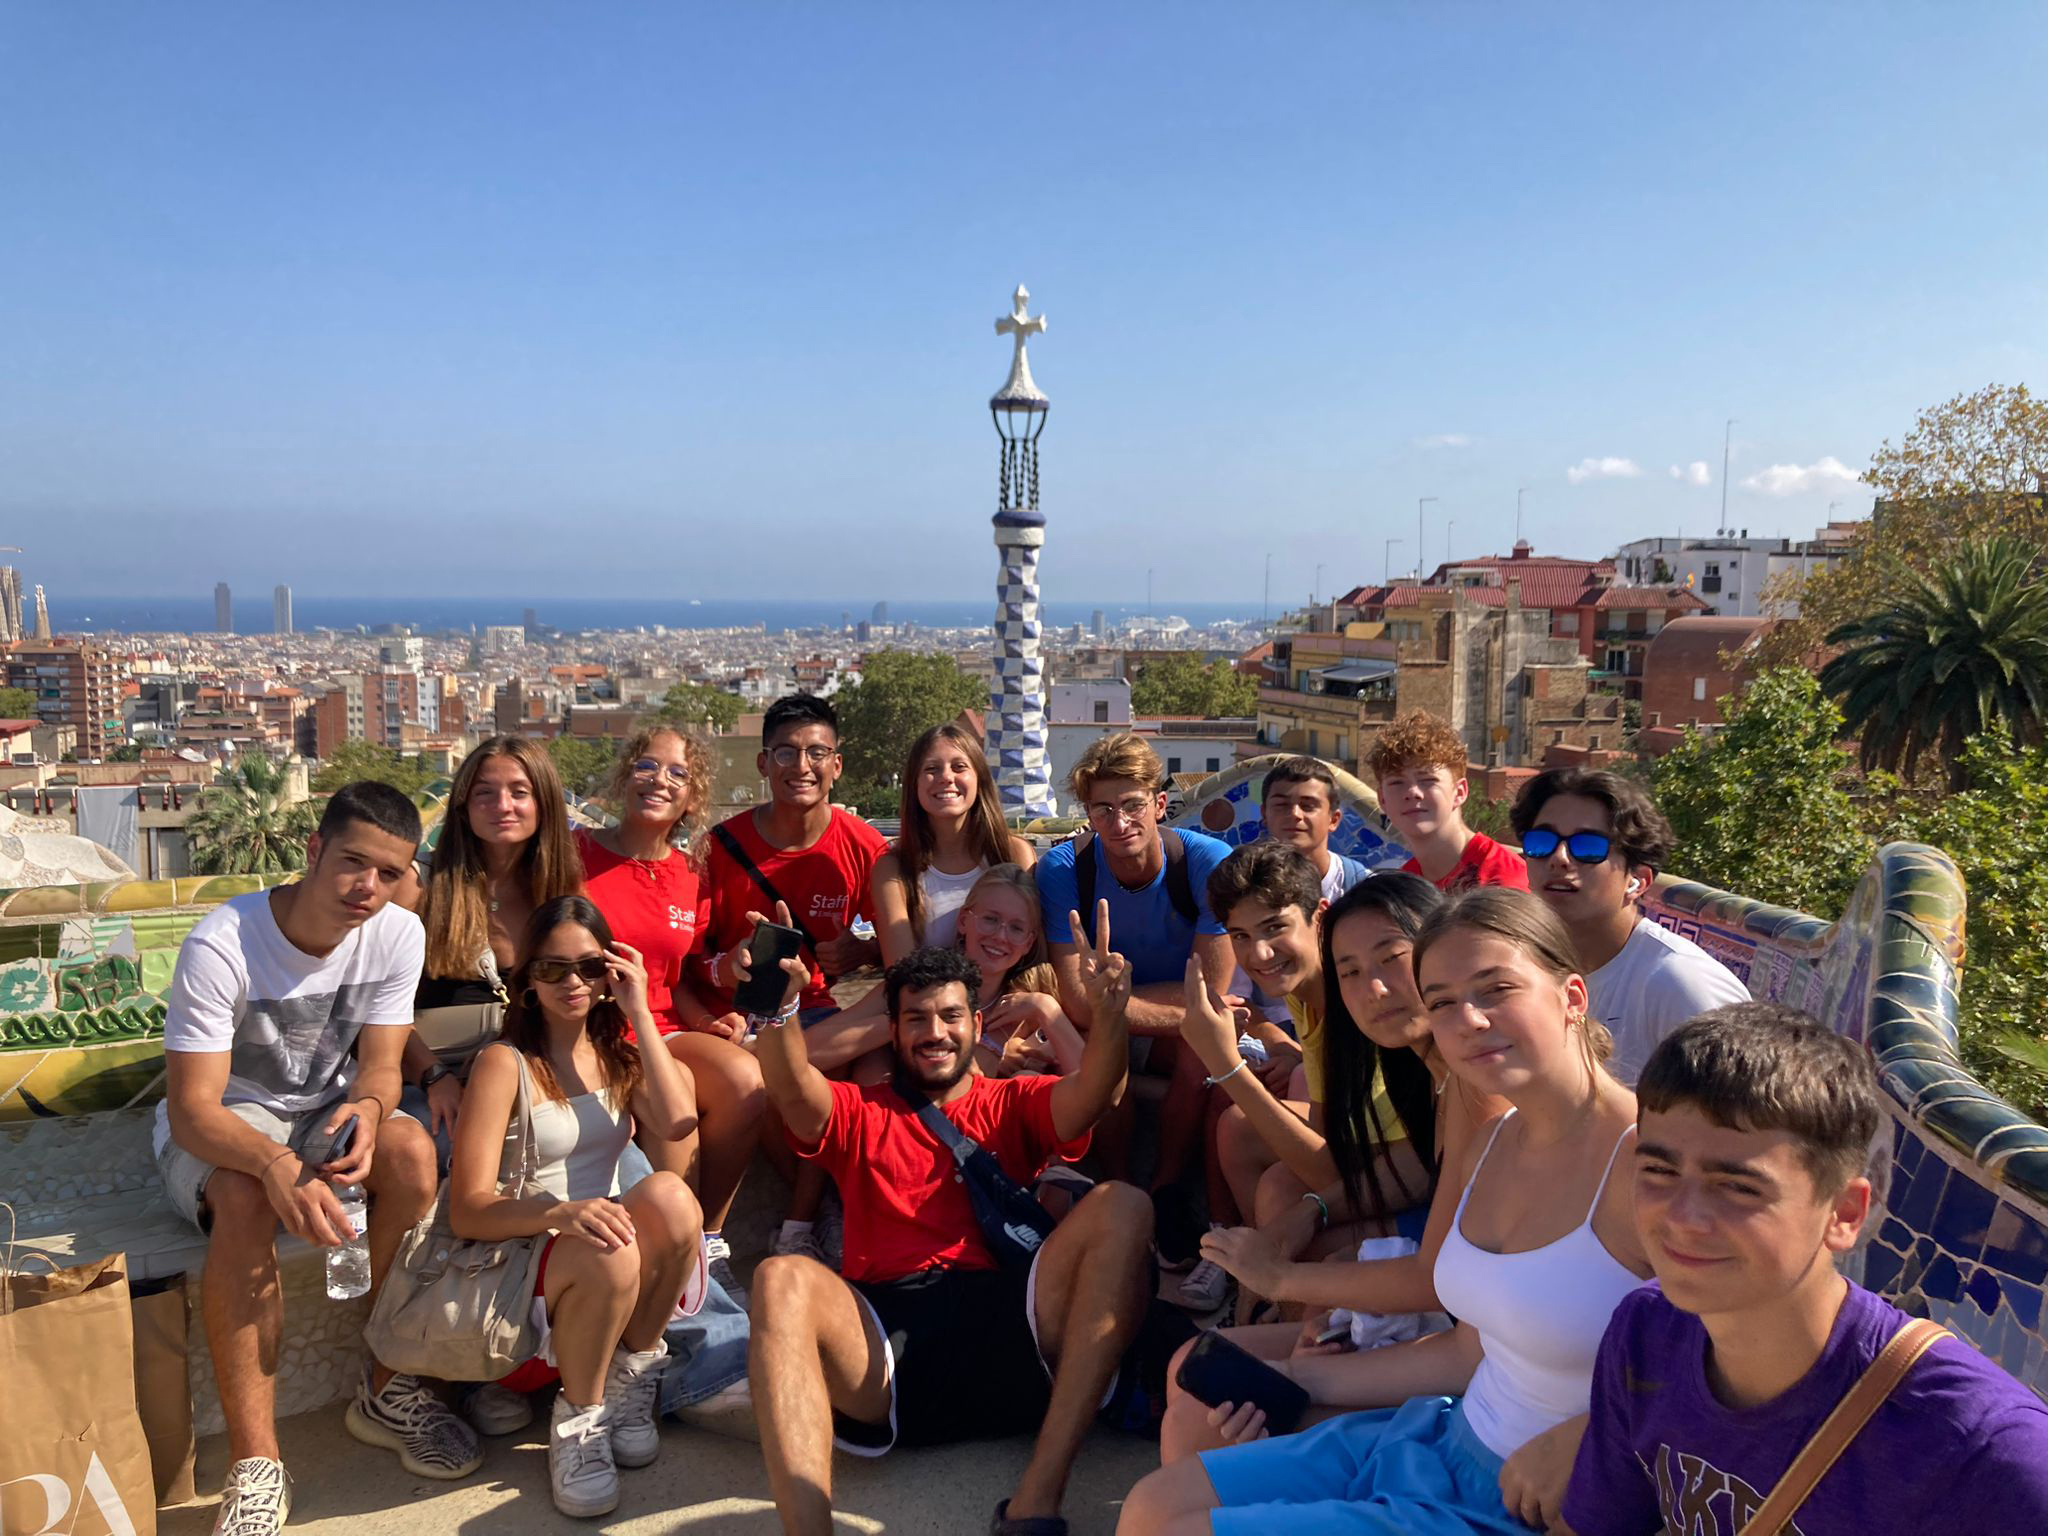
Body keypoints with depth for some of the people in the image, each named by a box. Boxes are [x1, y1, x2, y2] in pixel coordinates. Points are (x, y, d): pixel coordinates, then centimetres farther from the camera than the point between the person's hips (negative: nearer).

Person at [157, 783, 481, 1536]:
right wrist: (275, 1163, -47)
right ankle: (255, 1467, -28)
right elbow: (192, 1109, -26)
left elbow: (379, 1065, -9)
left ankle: (387, 1389, -10)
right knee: (245, 1198, -36)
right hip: (218, 1124, -3)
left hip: (328, 1107, 3)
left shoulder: (398, 933, -12)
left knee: (411, 1150, -29)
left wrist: (365, 1110, -35)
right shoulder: (219, 945, -25)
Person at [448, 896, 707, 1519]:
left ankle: (633, 1370, -7)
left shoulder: (618, 1052, 9)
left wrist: (639, 1012, -10)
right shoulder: (505, 1062, -6)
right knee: (605, 1254, -37)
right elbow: (466, 1210, -15)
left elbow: (677, 1119, -13)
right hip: (521, 1259, -4)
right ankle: (577, 1418, -10)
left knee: (669, 1195, -28)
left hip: (616, 1265, 4)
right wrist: (560, 1213, -34)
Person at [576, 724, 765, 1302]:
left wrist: (707, 1020, -2)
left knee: (744, 1078, -25)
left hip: (662, 1031, 4)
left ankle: (708, 1239, -8)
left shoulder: (692, 876, 11)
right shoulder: (576, 854, -2)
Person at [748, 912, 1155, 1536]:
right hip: (883, 1335, 0)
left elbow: (1094, 1093, 0)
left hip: (1005, 1331, 1)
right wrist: (776, 1009, -23)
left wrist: (1108, 1013, -22)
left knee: (1121, 1208, -23)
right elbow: (792, 1090, -1)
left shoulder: (1014, 1103, 22)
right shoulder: (858, 1112, 23)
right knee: (782, 1279, -29)